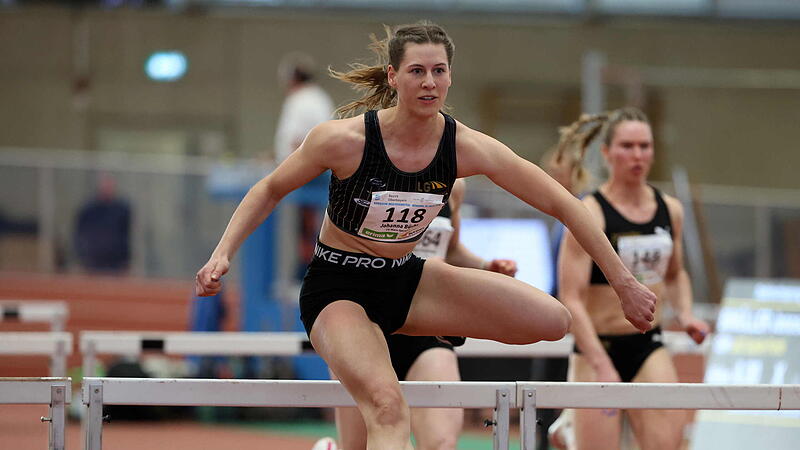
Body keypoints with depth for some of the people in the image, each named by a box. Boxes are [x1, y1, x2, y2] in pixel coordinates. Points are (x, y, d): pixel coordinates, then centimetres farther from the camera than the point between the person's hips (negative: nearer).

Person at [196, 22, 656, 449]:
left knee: (553, 320, -11)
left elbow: (561, 204, -7)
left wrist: (625, 284, -6)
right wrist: (222, 254, -15)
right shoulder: (345, 139, -22)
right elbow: (271, 190, -4)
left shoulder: (466, 148, -14)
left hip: (406, 279, 5)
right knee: (389, 409, -33)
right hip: (338, 289, -5)